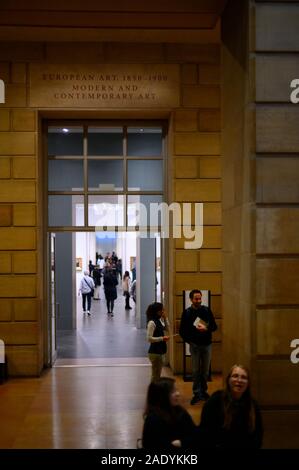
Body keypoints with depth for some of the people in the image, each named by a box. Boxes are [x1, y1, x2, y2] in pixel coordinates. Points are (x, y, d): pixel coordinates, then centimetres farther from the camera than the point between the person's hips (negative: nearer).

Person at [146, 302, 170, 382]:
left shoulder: (159, 321, 7)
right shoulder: (152, 322, -19)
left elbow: (167, 329, 17)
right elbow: (149, 338, -22)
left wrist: (165, 318, 4)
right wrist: (162, 338, -19)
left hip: (159, 351, 9)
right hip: (155, 352, -9)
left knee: (157, 374, 18)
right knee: (155, 374, 0)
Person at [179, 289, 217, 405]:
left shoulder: (207, 310, 1)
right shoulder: (187, 312, -2)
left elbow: (214, 326, 2)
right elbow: (182, 330, 1)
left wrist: (206, 329, -16)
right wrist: (189, 340, -9)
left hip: (206, 344, 2)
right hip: (194, 345, -1)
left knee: (205, 370, 9)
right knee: (196, 371, 2)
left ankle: (203, 391, 23)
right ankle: (197, 393, 11)